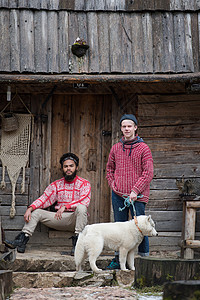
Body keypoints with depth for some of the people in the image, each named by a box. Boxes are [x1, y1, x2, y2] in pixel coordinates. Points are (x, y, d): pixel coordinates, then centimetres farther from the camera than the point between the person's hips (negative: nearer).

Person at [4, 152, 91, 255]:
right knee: (36, 212, -8)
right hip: (60, 218, 4)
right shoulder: (56, 184, 14)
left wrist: (65, 206, -31)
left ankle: (77, 242, -36)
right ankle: (22, 240, -19)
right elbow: (44, 199, 5)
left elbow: (84, 201, -18)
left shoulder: (84, 184, 0)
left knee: (81, 207, -35)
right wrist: (30, 208, -14)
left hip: (76, 218, -4)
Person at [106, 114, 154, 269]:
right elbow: (110, 168, 23)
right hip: (118, 195, 4)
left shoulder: (143, 148, -3)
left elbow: (148, 172, -8)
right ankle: (118, 259, 17)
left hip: (137, 196, -4)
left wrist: (135, 190, -14)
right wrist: (112, 184, 6)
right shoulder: (116, 148, 10)